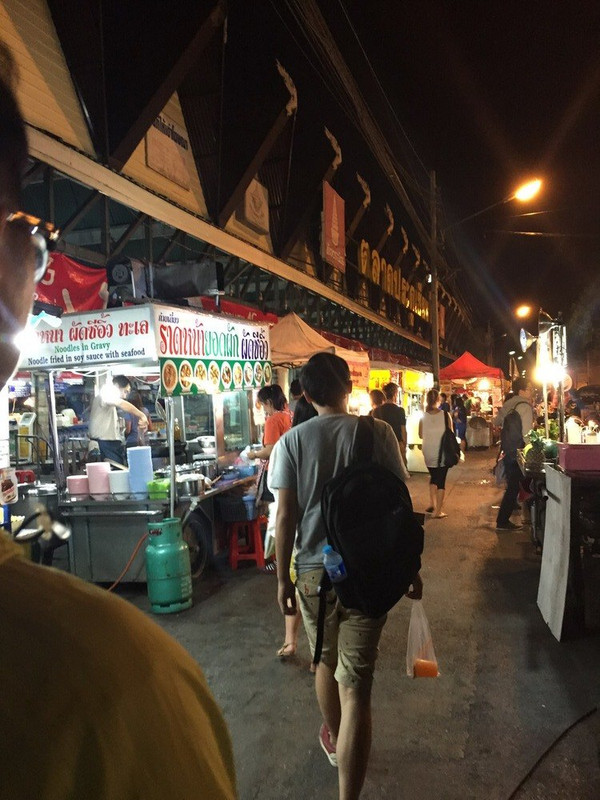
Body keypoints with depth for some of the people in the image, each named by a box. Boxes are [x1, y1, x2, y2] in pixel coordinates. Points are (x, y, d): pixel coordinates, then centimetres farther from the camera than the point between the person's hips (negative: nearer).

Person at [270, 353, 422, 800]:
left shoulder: (293, 441, -6)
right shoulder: (377, 432, -7)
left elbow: (286, 515, -6)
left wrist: (282, 578, 5)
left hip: (314, 571, 2)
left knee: (326, 661, 26)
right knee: (356, 688, 2)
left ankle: (333, 739, 51)